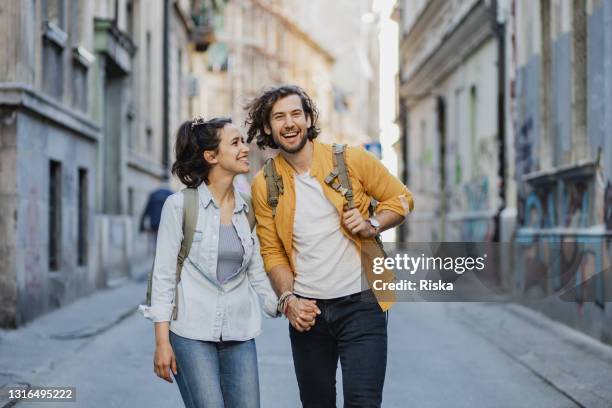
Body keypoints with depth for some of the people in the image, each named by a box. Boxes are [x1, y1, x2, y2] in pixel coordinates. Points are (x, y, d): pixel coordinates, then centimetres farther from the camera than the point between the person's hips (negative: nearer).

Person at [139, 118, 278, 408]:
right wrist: (162, 341, -9)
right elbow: (163, 274, -5)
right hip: (192, 333, -4)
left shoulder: (247, 210, 9)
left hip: (239, 334, 5)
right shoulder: (180, 205, -4)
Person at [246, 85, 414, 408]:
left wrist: (373, 225, -13)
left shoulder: (351, 160, -4)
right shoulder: (264, 185, 1)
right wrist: (288, 299, -10)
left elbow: (401, 198, 6)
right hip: (307, 309, 3)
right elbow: (272, 252, 5)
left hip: (360, 305, -3)